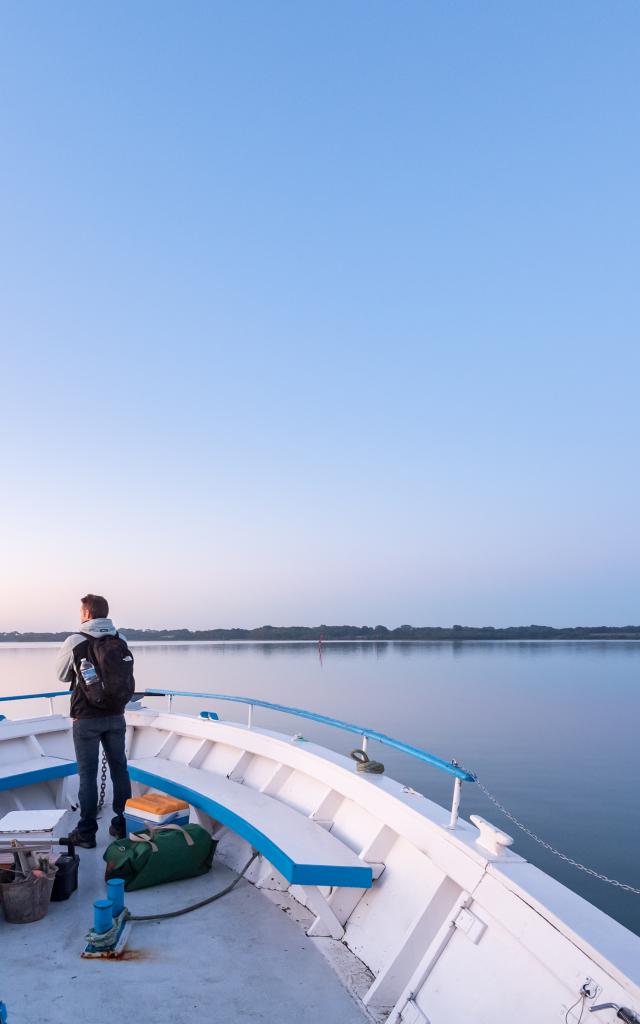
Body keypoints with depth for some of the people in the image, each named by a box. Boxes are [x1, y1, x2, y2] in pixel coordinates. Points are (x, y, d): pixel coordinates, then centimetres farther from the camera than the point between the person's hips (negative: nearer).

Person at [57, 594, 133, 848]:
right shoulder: (121, 640, 0)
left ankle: (86, 833, 11)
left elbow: (63, 676, 3)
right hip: (116, 716, 4)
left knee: (87, 774, 4)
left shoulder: (75, 642, -11)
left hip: (87, 718, -4)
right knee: (119, 768, 13)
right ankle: (123, 824, 21)